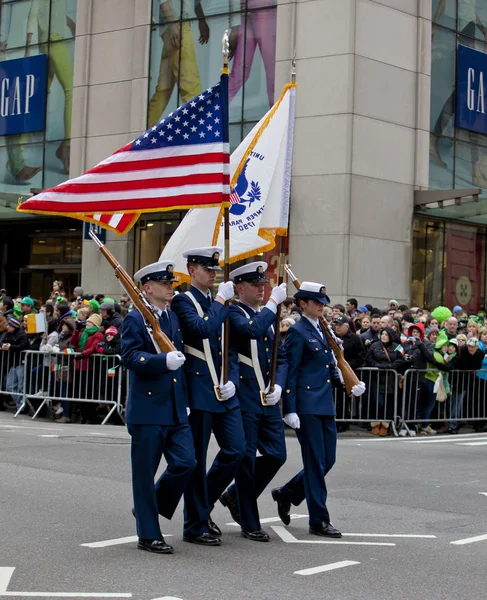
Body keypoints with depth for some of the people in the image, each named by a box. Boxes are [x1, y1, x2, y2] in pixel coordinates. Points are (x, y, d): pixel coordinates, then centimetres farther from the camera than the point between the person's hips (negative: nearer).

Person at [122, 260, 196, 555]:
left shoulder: (174, 318, 15)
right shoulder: (135, 320, -6)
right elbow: (131, 356, -17)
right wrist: (163, 361, -32)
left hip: (176, 409, 6)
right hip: (147, 409, -6)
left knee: (185, 462, -2)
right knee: (145, 472, 2)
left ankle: (148, 507, 21)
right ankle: (149, 535, 11)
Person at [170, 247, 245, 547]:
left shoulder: (220, 305, 17)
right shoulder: (183, 301, -6)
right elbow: (201, 329, -25)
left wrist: (232, 381, 1)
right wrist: (220, 301, -15)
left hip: (224, 392, 7)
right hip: (198, 393, -7)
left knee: (236, 450, 2)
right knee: (196, 460, 1)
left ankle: (203, 504, 22)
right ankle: (196, 524, 12)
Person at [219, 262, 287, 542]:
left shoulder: (268, 317, 18)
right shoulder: (234, 314, -7)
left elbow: (281, 357, 17)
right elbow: (252, 330, -29)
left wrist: (278, 385, 0)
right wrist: (273, 302, -20)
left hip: (268, 400, 7)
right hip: (244, 400, -7)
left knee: (277, 455, 6)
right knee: (246, 459, 0)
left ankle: (235, 496, 26)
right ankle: (250, 524, 10)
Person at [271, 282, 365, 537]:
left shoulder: (323, 331, 17)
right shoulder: (297, 332, -7)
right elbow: (290, 372, -11)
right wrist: (290, 409, -16)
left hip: (326, 405, 8)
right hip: (307, 406, -8)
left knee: (328, 460, 9)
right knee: (315, 462, -4)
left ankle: (286, 493, 28)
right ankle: (318, 521, 3)